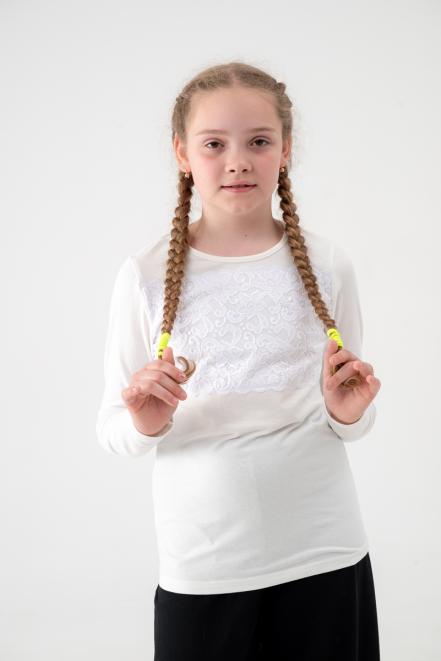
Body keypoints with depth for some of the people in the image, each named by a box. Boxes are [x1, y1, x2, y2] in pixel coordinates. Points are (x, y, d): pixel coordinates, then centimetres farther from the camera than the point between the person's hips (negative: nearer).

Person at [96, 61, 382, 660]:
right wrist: (145, 424, -21)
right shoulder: (146, 275, -5)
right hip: (201, 565, -1)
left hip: (324, 553, 1)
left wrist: (348, 413, -12)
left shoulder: (326, 264, -1)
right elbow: (112, 432, 0)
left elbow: (353, 421, 10)